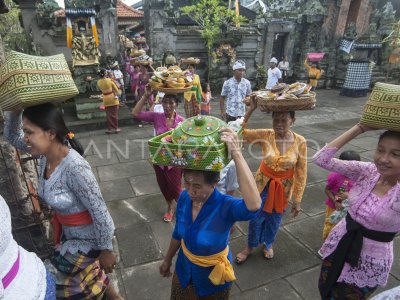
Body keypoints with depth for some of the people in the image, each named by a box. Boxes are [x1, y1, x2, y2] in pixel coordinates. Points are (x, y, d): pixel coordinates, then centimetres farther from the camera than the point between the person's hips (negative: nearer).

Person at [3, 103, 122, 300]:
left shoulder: (75, 167, -34)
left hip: (88, 237, -8)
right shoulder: (45, 154, -10)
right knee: (87, 273, 28)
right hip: (68, 231, 8)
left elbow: (99, 212, -27)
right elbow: (11, 136, 7)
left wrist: (105, 250, -16)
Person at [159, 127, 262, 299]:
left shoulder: (225, 206, -33)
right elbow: (178, 233, 0)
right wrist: (167, 260, 14)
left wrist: (237, 154, -59)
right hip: (184, 270, 4)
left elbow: (254, 206, -58)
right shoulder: (184, 198, -18)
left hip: (213, 276, -3)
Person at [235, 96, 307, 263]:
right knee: (256, 217, 15)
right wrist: (251, 109, -30)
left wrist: (297, 200, -7)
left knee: (275, 219, 21)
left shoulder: (300, 142, -19)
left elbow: (301, 174, -12)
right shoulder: (265, 135, -18)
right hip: (263, 183, 0)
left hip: (284, 187, 0)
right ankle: (250, 246, 43)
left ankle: (267, 244, 52)